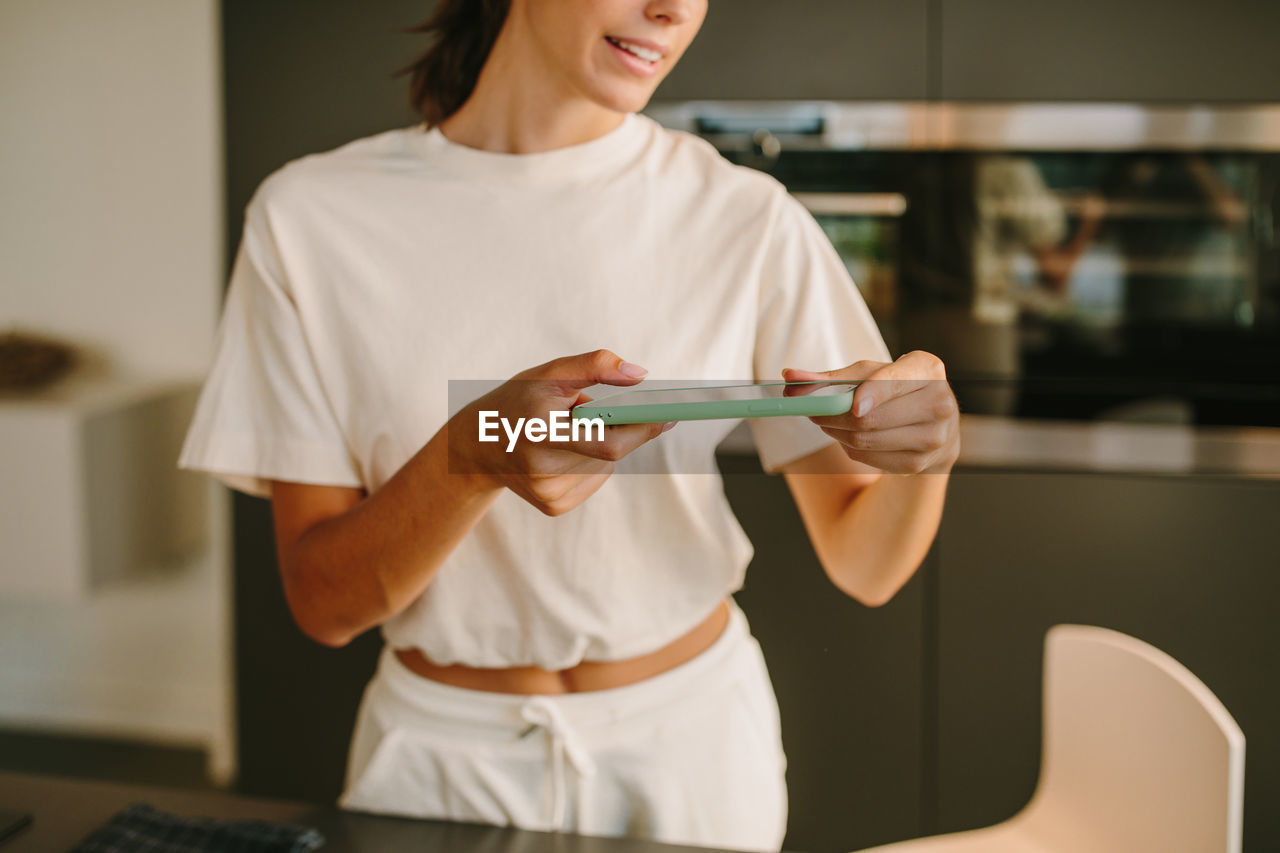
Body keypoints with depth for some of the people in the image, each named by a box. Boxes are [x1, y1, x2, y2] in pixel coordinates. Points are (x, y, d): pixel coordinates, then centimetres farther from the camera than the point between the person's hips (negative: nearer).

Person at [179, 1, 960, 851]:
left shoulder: (746, 220, -11)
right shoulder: (311, 216, -12)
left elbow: (863, 564, -8)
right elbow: (324, 601, -13)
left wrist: (925, 453, -30)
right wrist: (473, 453, -32)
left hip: (690, 741, 1)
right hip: (445, 760, 0)